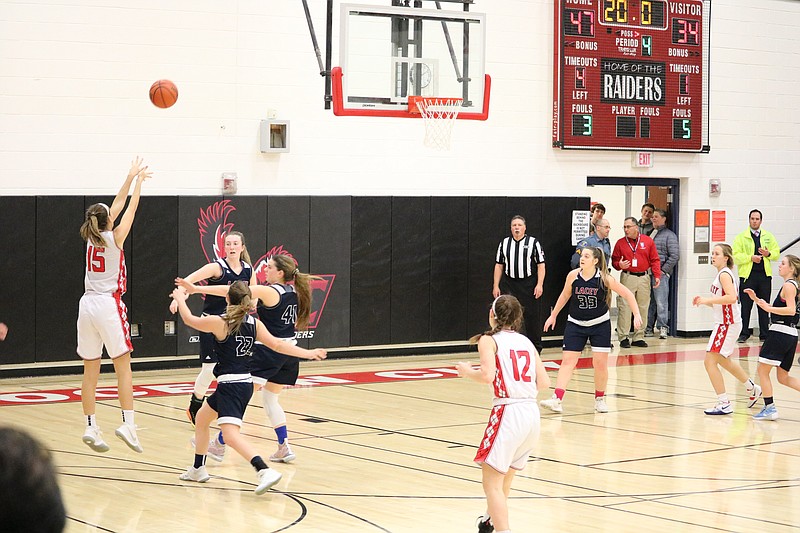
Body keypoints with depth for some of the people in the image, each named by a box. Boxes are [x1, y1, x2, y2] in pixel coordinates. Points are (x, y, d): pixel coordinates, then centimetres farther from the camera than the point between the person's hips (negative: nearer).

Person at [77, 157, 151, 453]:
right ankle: (127, 423, -14)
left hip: (87, 304, 6)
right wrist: (139, 180, 19)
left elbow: (118, 204, 21)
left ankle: (91, 427, 6)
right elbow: (130, 208, 7)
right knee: (123, 366, -5)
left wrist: (130, 178, 28)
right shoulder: (114, 237, -5)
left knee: (90, 371, 7)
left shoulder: (92, 236, 10)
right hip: (109, 304, -6)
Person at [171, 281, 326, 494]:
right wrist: (307, 353, 7)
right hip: (245, 383, 9)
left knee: (230, 435, -19)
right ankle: (198, 469, 37)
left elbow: (189, 319, 2)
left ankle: (265, 471, -35)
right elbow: (277, 345, 0)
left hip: (229, 386, -9)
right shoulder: (254, 323, 4)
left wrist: (180, 299, 21)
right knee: (201, 419, 26)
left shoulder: (219, 322, -12)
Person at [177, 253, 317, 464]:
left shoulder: (269, 292, -14)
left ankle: (219, 445, 3)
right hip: (289, 353, 8)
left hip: (267, 350, -8)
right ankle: (284, 448, 13)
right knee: (270, 399, 20)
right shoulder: (295, 291, 7)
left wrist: (197, 289, -21)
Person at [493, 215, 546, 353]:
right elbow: (499, 266, 12)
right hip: (509, 286, 2)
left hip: (529, 285, -2)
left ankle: (536, 347, 13)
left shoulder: (533, 243, 2)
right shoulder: (504, 243, 11)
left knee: (532, 317, 1)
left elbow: (541, 265, -1)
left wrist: (539, 285, -10)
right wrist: (496, 286, 6)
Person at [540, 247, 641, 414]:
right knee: (568, 361, -7)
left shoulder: (604, 278, -14)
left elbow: (627, 294, -6)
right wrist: (553, 315, 15)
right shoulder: (573, 276, -9)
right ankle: (557, 400, -14)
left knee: (600, 362, 0)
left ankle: (600, 399, 20)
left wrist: (636, 314, -14)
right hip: (575, 324, 1)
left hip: (600, 324, -1)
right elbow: (565, 295, 9)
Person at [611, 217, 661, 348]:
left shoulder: (648, 241, 5)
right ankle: (624, 337, -2)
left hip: (644, 278, 2)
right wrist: (619, 265, -14)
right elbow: (614, 260, 8)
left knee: (642, 308, 5)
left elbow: (655, 260, 6)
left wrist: (657, 276, -3)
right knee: (625, 307, -7)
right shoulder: (620, 243, 4)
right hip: (627, 277, -1)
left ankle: (638, 337, 13)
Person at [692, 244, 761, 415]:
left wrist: (707, 300, -29)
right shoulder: (722, 274, 16)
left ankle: (724, 404, -10)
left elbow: (731, 297, -30)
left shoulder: (724, 274, -14)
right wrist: (703, 301, 7)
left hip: (728, 324, -11)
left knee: (710, 361, -13)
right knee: (723, 361, 27)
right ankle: (753, 389, 41)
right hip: (725, 322, 11)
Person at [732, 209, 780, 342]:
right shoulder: (741, 237, 3)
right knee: (745, 306, 0)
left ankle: (764, 334, 13)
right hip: (747, 275, -2)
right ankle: (743, 334, 8)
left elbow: (777, 253, 12)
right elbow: (736, 256, -5)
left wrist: (768, 254, -9)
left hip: (765, 276, 2)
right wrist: (751, 258, -17)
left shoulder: (768, 236, 13)